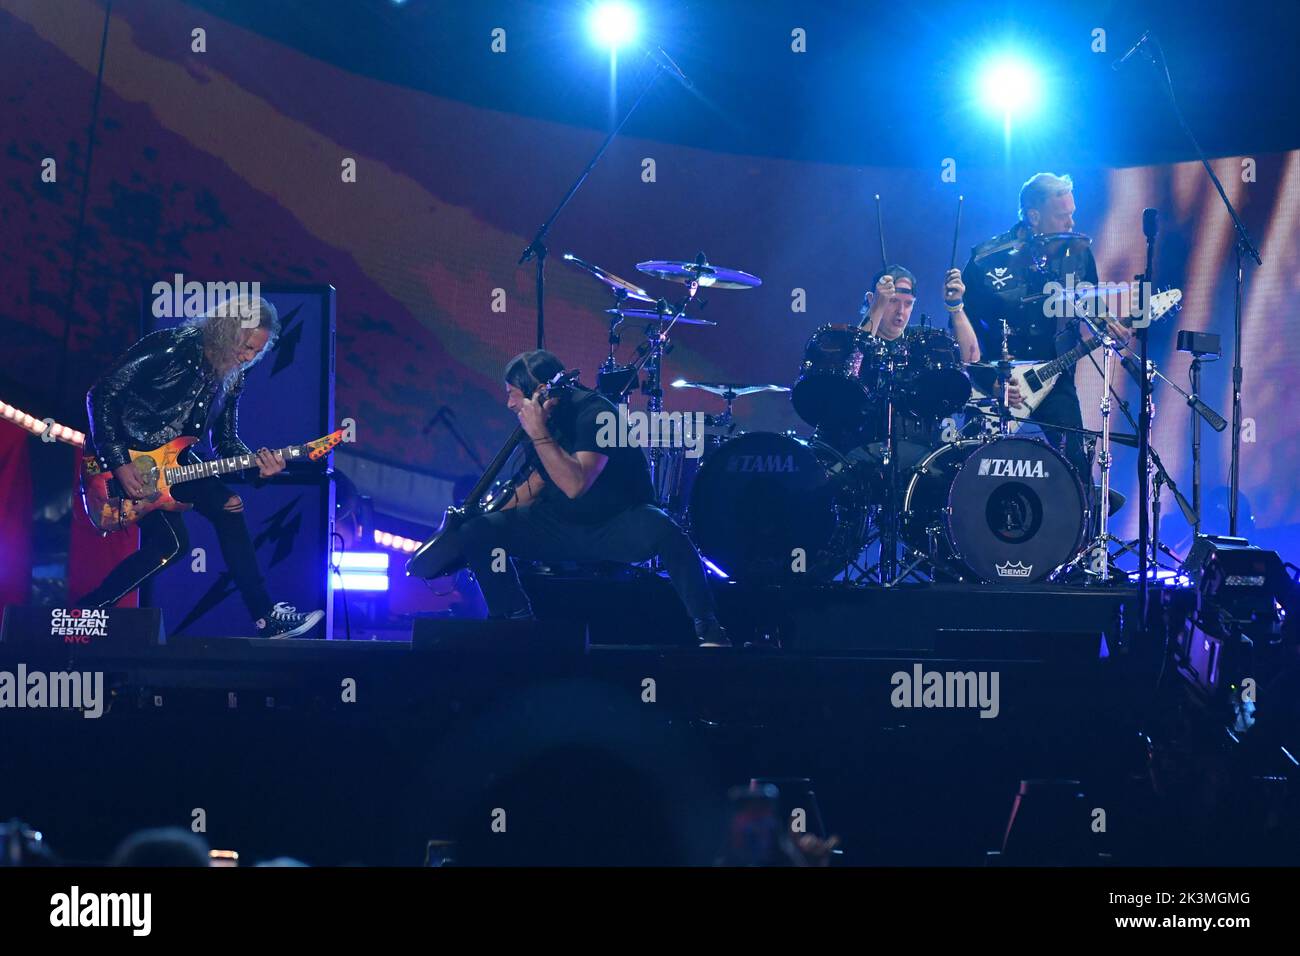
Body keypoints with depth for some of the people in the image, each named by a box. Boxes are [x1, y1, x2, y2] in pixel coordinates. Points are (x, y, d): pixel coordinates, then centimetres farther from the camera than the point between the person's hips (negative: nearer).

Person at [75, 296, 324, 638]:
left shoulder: (230, 379, 4)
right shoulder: (170, 348, -19)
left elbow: (226, 442, 12)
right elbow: (101, 394, -20)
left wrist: (258, 463, -12)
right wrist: (118, 464, -24)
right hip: (122, 456, -8)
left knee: (228, 507, -4)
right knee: (170, 542, -19)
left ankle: (265, 617, 1)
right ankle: (86, 611, -10)